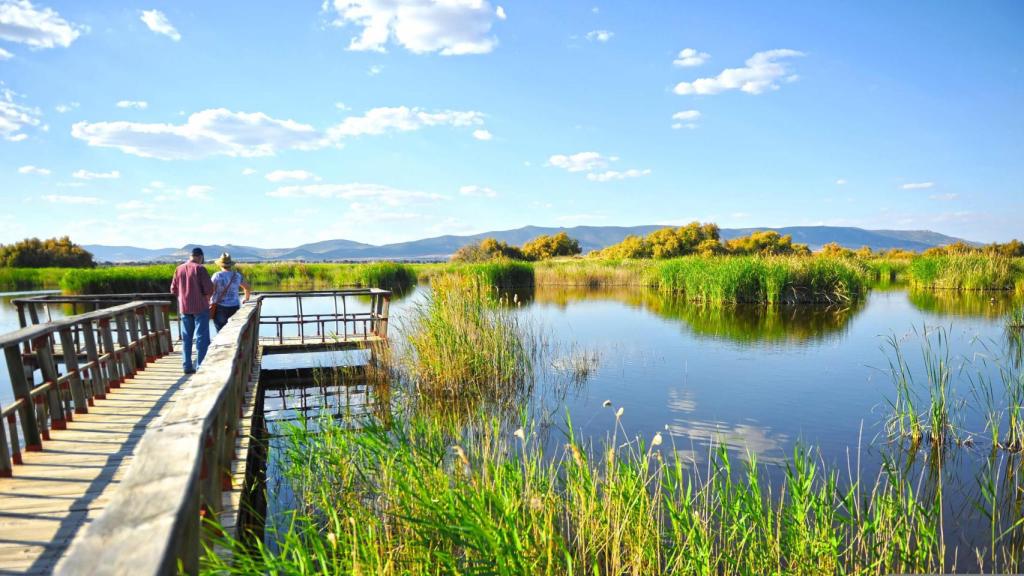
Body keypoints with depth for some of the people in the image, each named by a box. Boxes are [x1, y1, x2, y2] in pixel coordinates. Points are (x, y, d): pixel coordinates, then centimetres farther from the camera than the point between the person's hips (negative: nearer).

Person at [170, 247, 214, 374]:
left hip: (184, 308, 5)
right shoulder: (200, 268, -12)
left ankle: (187, 366, 15)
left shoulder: (179, 269, 5)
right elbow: (209, 289, -16)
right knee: (202, 337, 0)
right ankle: (200, 366, -1)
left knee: (186, 337, 13)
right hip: (200, 307, -5)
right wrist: (207, 295, 5)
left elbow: (173, 290, 9)